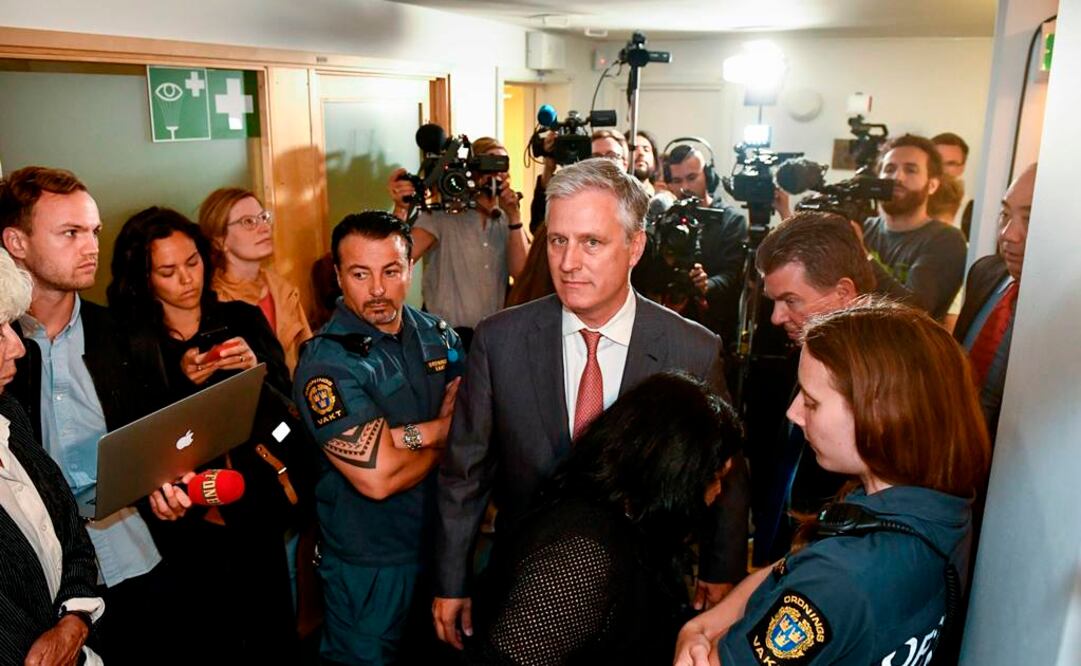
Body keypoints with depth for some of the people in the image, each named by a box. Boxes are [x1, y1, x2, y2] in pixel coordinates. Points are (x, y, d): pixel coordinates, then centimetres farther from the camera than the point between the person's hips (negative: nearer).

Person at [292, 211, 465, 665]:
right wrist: (445, 434, -11)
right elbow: (379, 477, -27)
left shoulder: (437, 334, -1)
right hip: (371, 564, -6)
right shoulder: (326, 363, -20)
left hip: (445, 540, 6)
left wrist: (411, 434, -25)